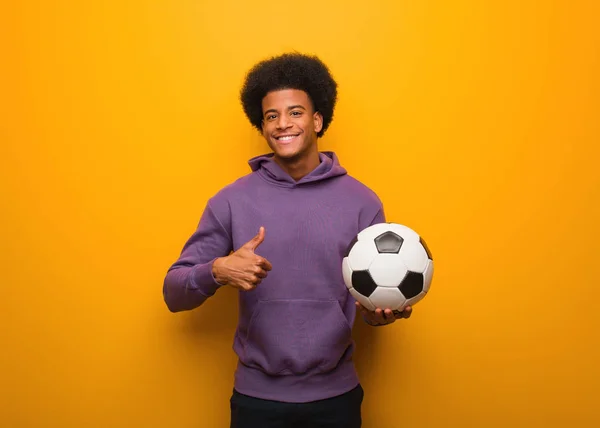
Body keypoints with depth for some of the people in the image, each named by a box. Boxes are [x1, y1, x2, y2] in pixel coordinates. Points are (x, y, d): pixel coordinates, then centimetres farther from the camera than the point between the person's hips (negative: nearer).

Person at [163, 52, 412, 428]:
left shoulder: (362, 202, -4)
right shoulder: (231, 201, -5)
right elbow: (174, 292, -4)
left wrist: (379, 310, -20)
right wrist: (218, 271, -23)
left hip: (336, 396, 1)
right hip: (257, 397, 0)